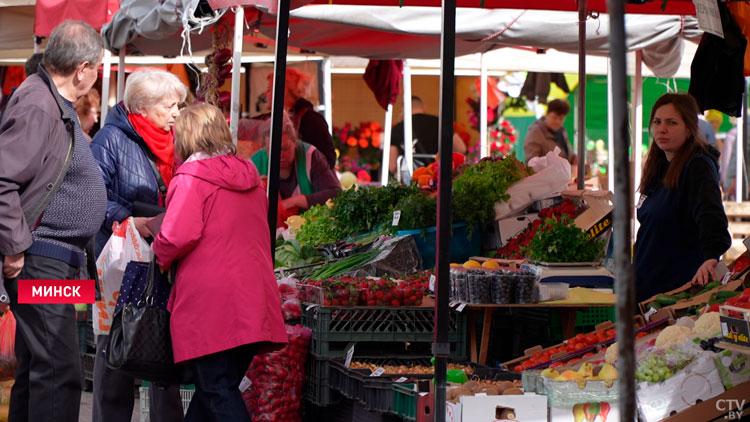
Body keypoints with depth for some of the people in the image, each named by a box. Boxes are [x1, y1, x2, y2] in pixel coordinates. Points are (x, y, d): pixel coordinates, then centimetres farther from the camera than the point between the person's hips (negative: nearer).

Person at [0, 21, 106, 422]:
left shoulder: (55, 102, 15)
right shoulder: (37, 107, -18)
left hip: (54, 260, 11)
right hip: (40, 259, -11)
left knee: (36, 368, 15)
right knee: (59, 371, -13)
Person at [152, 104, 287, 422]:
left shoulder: (192, 177, -7)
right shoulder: (250, 177, 16)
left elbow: (178, 237, -18)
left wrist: (161, 256, 4)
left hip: (210, 306, -7)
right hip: (252, 303, 7)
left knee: (216, 392, -7)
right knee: (222, 386, 13)